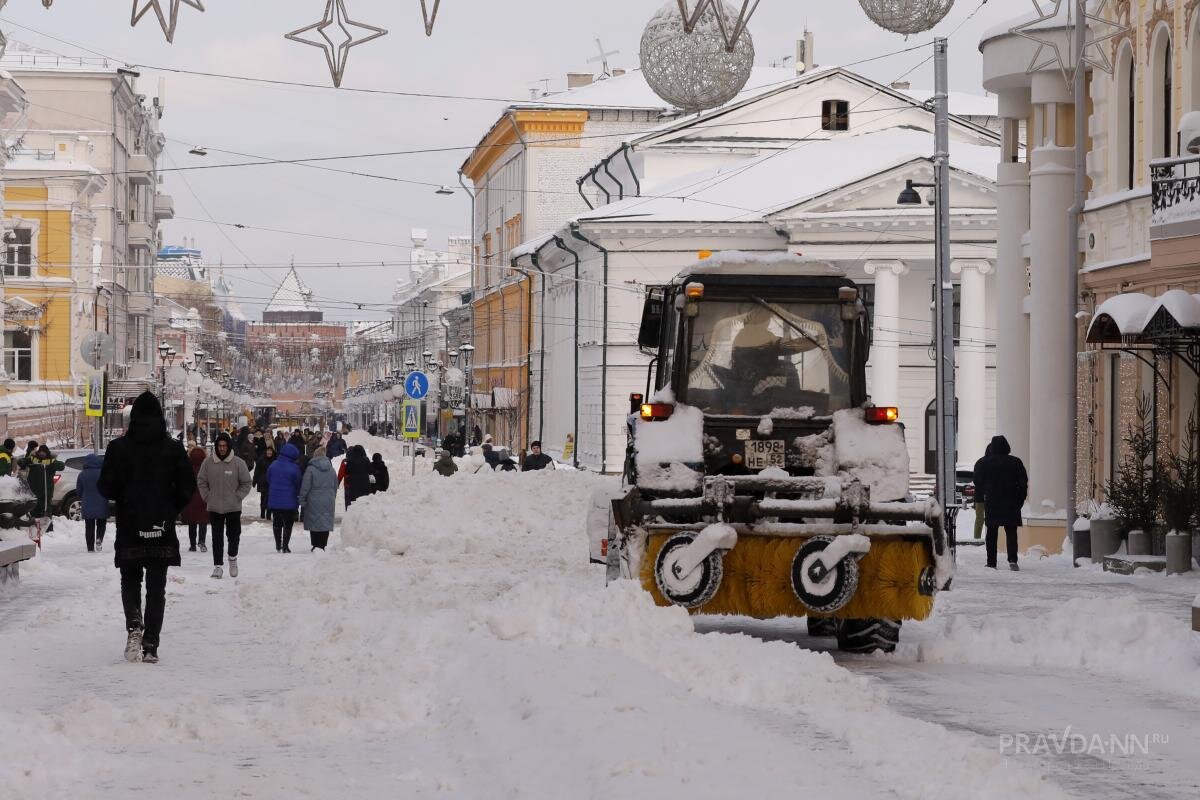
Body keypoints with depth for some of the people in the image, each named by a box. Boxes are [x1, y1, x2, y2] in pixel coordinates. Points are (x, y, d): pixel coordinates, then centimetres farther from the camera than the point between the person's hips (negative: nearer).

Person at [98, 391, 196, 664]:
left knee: (130, 580, 16)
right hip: (162, 529, 0)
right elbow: (188, 487, -2)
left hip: (129, 529, 0)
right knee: (157, 587, 7)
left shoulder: (118, 448, -5)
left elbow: (106, 487, -5)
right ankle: (151, 646, 1)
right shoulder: (173, 448, -3)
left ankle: (134, 624, -11)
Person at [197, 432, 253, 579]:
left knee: (233, 535, 9)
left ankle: (232, 557, 34)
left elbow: (246, 483, 1)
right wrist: (207, 497, -1)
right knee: (217, 538, 3)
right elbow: (201, 481, 6)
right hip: (214, 507, 1)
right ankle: (218, 565, 8)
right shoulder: (208, 462, -3)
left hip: (234, 507, -1)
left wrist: (237, 497, -5)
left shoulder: (238, 463, -7)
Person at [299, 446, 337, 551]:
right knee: (326, 523, 7)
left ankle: (315, 545, 0)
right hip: (328, 502, 4)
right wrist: (332, 498, 24)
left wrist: (302, 500, -2)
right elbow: (335, 487, 14)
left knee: (314, 522, 2)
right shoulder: (331, 469, 6)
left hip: (314, 502, -4)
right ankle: (323, 545, 6)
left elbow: (305, 487, -9)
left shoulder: (310, 469, -10)